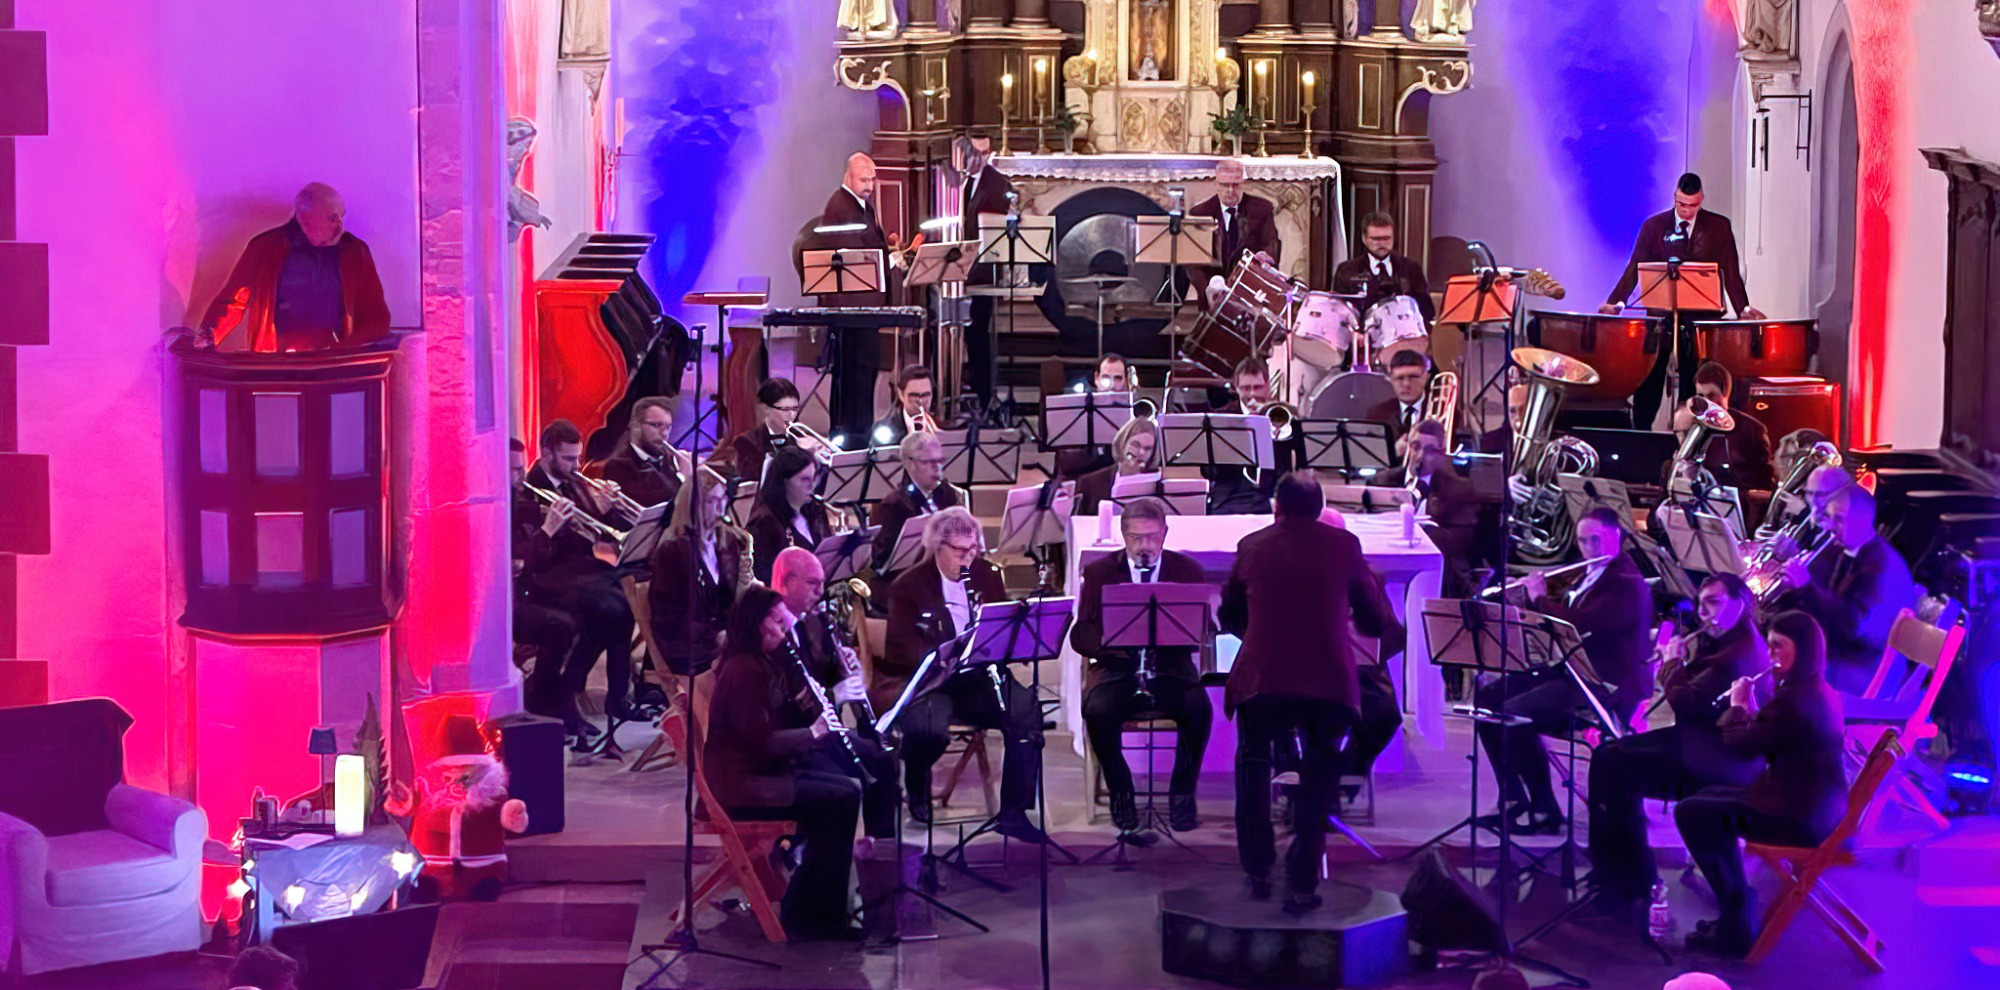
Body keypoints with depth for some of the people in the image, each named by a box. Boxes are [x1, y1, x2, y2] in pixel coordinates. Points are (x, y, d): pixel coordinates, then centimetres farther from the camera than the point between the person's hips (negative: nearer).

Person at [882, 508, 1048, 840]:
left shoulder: (986, 575, 10)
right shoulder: (908, 587, -3)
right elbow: (904, 649, -12)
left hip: (976, 679, 4)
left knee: (1027, 711, -23)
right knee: (930, 726, -36)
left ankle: (1013, 813, -15)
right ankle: (916, 786, 0)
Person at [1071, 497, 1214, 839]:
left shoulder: (1187, 570, 10)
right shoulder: (1098, 572, 9)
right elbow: (1080, 636, 3)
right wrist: (1106, 640, -19)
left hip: (1170, 668, 0)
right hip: (1115, 668, 0)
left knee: (1199, 709, -30)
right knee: (1098, 711, -32)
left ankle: (1182, 795, -8)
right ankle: (1121, 794, -8)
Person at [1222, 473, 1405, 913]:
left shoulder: (1251, 546, 9)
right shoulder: (1343, 545, 5)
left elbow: (1229, 618, 22)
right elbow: (1374, 621, 12)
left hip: (1262, 681, 1)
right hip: (1329, 683, -1)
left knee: (1253, 766, 23)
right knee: (1318, 780, 15)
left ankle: (1258, 872, 27)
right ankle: (1301, 883, 9)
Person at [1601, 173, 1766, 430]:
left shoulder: (1719, 227, 4)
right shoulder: (1654, 226, 4)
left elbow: (1731, 271, 0)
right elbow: (1634, 268, -2)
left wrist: (1743, 308, -13)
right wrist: (1616, 302, -16)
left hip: (1702, 317, -1)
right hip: (1661, 315, 1)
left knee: (1695, 383, -1)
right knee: (1648, 378, 0)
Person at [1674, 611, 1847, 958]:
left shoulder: (1794, 698, -23)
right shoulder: (1823, 693, 10)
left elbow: (1743, 744, -14)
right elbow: (1765, 739, 17)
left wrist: (1737, 705, 2)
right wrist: (1750, 708, 5)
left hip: (1799, 818, -11)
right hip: (1821, 809, 11)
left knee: (1690, 812, -4)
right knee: (1710, 799, 24)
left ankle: (1736, 926, 3)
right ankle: (1737, 904, 28)